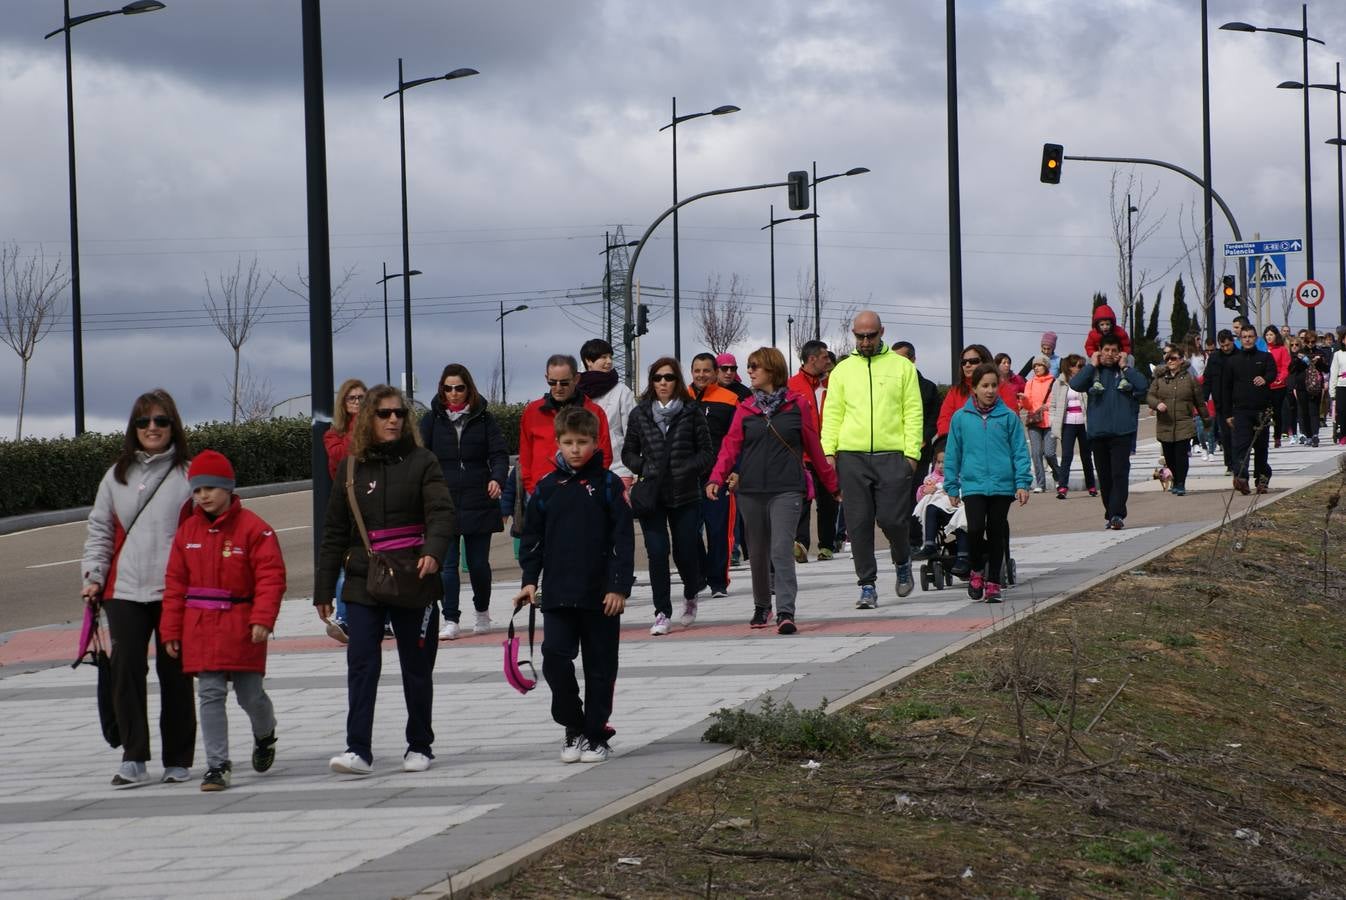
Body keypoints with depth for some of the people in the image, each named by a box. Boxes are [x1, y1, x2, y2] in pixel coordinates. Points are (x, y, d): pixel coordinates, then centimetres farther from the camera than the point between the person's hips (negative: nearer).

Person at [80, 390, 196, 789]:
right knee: (126, 669, -7)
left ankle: (178, 760, 12)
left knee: (174, 674, 3)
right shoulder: (117, 476, 14)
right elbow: (100, 530, 15)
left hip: (175, 591, -2)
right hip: (124, 591, 2)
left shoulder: (189, 474, 3)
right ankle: (133, 759, -5)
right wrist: (94, 575, 3)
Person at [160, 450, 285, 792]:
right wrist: (171, 631, 6)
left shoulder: (253, 528, -7)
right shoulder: (187, 531, 7)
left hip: (241, 626, -3)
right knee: (211, 695, -2)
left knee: (250, 694, 4)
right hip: (200, 628, 3)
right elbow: (175, 582, 9)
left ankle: (265, 735, 37)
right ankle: (218, 765, 1)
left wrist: (262, 619, -19)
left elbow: (271, 576, -10)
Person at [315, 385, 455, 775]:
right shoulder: (352, 469, 8)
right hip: (363, 583, 1)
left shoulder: (422, 462, 1)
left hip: (413, 582, -1)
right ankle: (358, 750, -13)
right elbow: (334, 532, 11)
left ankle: (419, 747, 20)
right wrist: (323, 589, 9)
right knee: (361, 663, -10)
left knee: (417, 667, 8)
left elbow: (441, 513, -11)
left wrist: (433, 552, -31)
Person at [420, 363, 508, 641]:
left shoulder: (483, 418, 4)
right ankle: (450, 620, -1)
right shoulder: (432, 420, 6)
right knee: (446, 564, -5)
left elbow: (499, 454, -1)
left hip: (478, 503, 0)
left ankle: (482, 612, 29)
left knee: (478, 563, 7)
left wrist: (497, 478, -21)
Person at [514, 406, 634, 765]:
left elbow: (623, 538, -4)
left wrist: (620, 586, -10)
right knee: (555, 657, -9)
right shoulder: (547, 487, 6)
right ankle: (574, 728, 7)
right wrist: (530, 580, 3)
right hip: (557, 594, 2)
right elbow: (532, 536, 12)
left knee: (600, 667, 5)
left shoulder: (608, 484, -2)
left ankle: (596, 735, 15)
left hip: (601, 594, -2)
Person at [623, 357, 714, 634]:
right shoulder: (639, 414, 6)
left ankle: (690, 596, 34)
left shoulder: (691, 412, 1)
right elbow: (628, 452, 13)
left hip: (685, 494, -1)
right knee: (657, 552, -8)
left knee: (685, 552, 3)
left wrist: (688, 469, -13)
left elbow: (706, 452, 3)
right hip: (651, 496, 1)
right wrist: (643, 468, -6)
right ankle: (662, 613, 0)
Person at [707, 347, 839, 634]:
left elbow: (813, 447, 8)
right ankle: (761, 607, 28)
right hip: (751, 491, 3)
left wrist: (832, 484, 13)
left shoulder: (797, 404, 3)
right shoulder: (745, 408, 9)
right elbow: (731, 446, 2)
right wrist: (716, 478, -14)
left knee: (782, 549, -15)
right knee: (758, 553, 11)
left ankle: (785, 612, -18)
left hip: (786, 490, -3)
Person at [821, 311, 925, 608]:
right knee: (858, 523, 0)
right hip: (852, 455, 2)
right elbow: (832, 413, 11)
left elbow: (913, 412, 4)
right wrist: (828, 450, -2)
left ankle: (903, 562, 24)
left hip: (892, 455, -2)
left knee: (892, 519, -7)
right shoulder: (843, 370, 13)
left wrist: (912, 451, -6)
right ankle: (867, 586, 6)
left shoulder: (902, 366, 7)